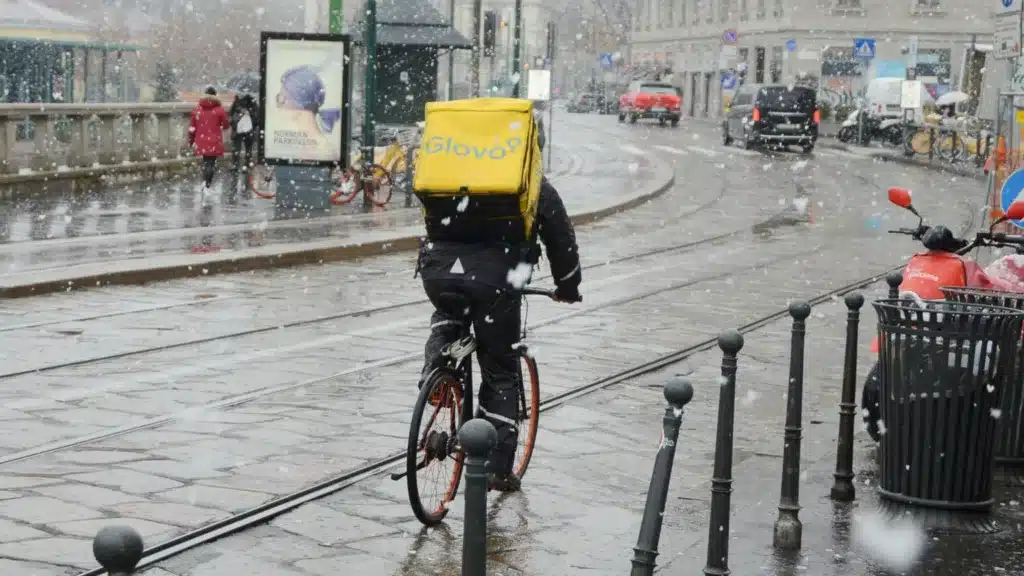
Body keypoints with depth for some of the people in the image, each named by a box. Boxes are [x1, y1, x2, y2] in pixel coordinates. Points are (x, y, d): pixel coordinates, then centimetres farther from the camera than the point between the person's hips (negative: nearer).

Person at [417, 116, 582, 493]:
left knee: (448, 316, 38)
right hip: (493, 275, -2)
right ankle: (498, 468, 12)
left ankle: (435, 366, 9)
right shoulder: (536, 187, 20)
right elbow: (561, 239, 26)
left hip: (438, 268, 3)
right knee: (501, 373, 12)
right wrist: (568, 286, 41)